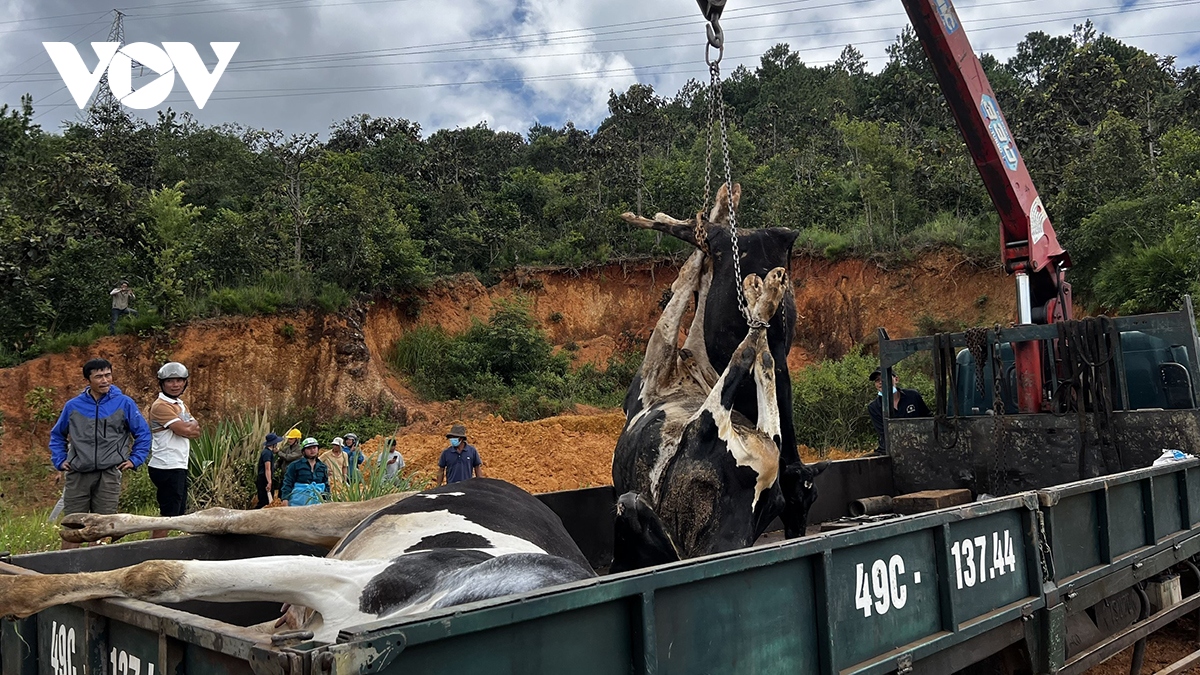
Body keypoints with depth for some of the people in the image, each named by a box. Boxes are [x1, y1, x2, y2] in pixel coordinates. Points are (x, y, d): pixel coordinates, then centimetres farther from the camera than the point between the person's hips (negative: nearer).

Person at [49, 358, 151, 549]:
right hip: (77, 475, 1)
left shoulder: (124, 403, 2)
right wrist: (59, 460, 11)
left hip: (109, 475, -1)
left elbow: (143, 433, 9)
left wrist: (134, 460, 3)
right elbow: (57, 435, 21)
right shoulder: (73, 406, 6)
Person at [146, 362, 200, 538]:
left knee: (178, 513, 14)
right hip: (167, 468, -9)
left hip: (179, 467, 9)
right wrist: (192, 424, 0)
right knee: (168, 514, -7)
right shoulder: (161, 406, -12)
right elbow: (185, 430, -21)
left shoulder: (180, 404, 17)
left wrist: (188, 427, -10)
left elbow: (196, 431, 11)